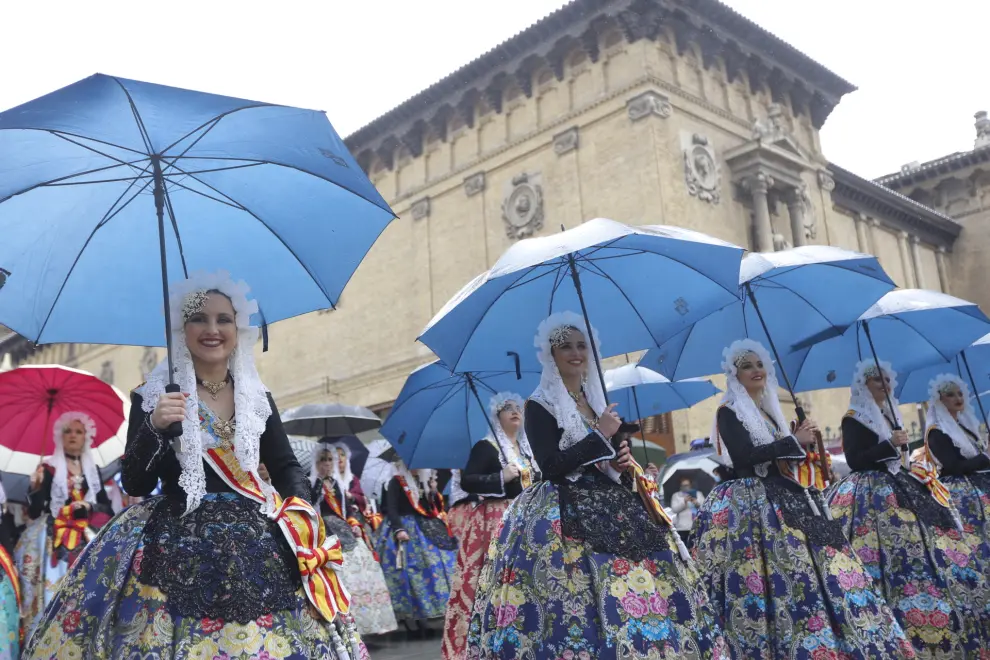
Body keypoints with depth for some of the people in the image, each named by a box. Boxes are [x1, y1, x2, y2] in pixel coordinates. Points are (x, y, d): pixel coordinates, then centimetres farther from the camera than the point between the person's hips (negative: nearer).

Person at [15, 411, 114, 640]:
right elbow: (35, 512, -5)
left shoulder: (93, 470, 14)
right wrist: (35, 489, -22)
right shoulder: (49, 468, 2)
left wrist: (89, 506, -8)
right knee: (58, 586, -15)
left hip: (89, 535, 3)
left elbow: (106, 506, 10)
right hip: (57, 538, -3)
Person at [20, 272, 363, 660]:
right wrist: (154, 427, -20)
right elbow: (135, 485, -4)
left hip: (257, 548, 3)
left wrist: (300, 511, -5)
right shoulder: (154, 396, 0)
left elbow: (286, 466, 14)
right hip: (180, 550, -3)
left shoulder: (257, 399, 9)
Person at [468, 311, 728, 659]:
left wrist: (628, 465, -1)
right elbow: (551, 466, -15)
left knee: (643, 592, -1)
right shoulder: (540, 406, -2)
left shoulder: (602, 403, 17)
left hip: (614, 511, 7)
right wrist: (600, 435, -10)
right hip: (566, 519, -6)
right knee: (578, 607, -16)